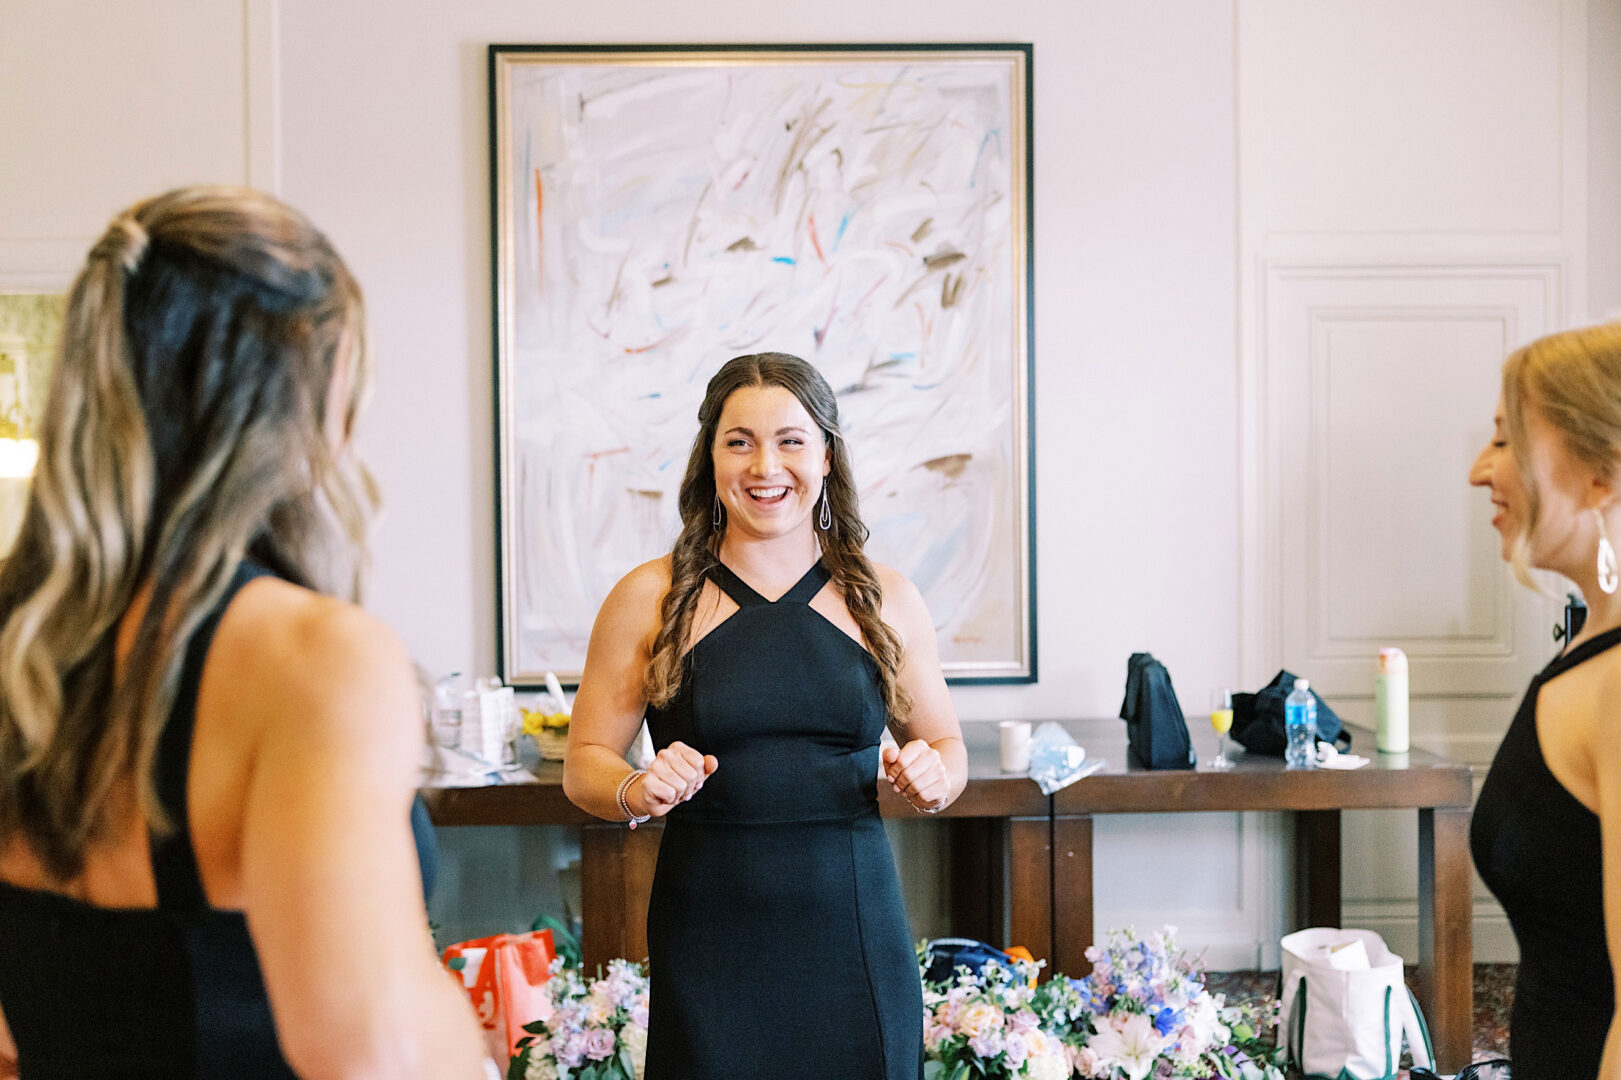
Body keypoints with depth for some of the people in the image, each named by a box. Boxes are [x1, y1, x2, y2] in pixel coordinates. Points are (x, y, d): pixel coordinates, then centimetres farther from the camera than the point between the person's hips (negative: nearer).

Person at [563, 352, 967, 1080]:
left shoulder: (886, 601, 6)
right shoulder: (649, 599, 2)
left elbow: (945, 743, 16)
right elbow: (583, 764, 4)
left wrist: (934, 778, -6)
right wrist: (635, 792, -16)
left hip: (854, 936, 1)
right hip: (708, 945, -1)